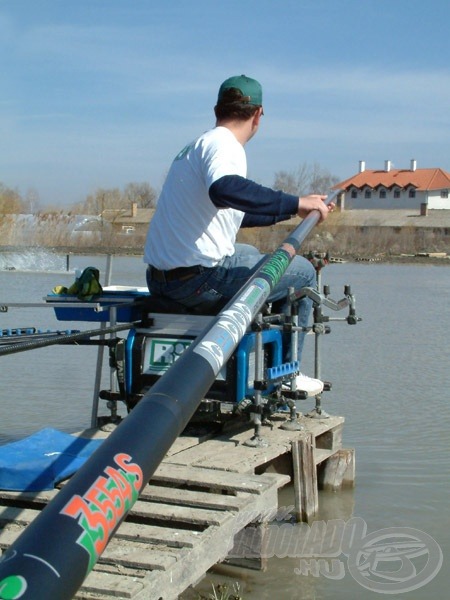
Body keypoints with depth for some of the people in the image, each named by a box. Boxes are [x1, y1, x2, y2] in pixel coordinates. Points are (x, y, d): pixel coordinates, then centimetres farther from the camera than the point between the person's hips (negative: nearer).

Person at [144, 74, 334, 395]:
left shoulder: (197, 146, 20)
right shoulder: (224, 145, -11)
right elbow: (223, 190, -35)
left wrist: (290, 211, 37)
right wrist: (295, 202, -28)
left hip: (161, 279, 10)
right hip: (198, 281, -10)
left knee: (250, 253, 35)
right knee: (303, 271, 3)